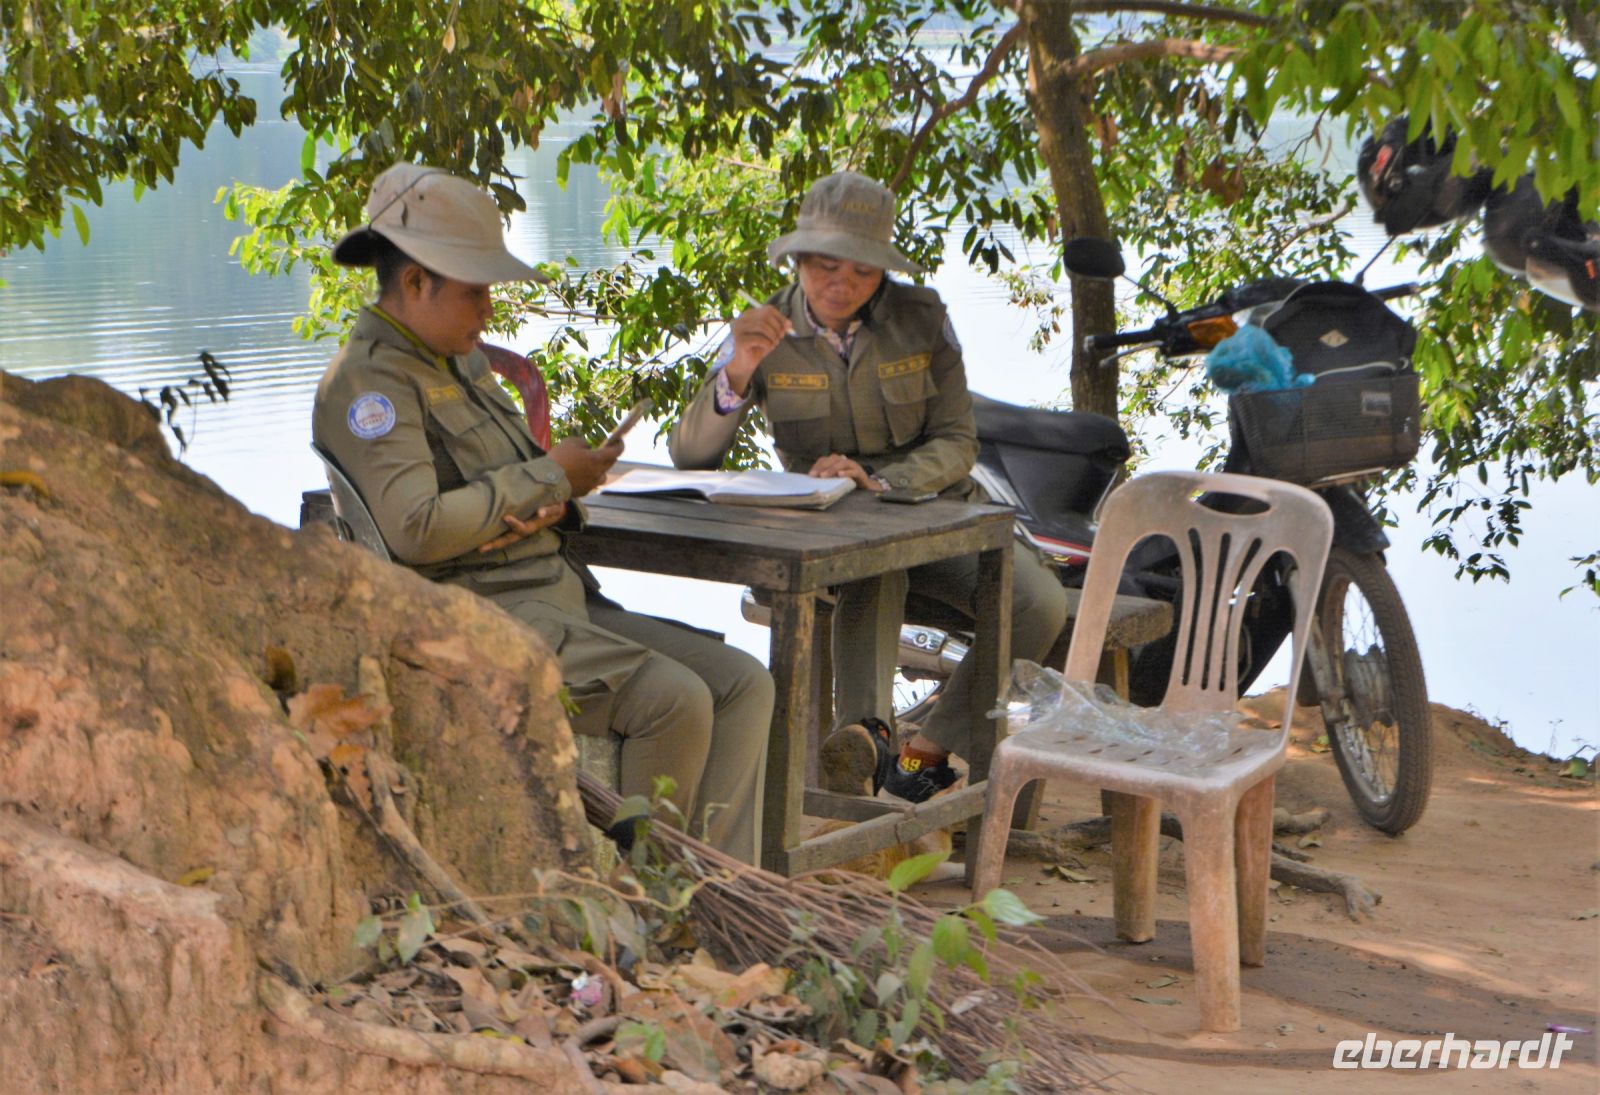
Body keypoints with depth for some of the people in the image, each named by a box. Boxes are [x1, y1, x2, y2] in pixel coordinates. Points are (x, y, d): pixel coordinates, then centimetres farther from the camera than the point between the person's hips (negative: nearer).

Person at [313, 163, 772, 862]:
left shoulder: (460, 361, 21)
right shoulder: (368, 381, -9)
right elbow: (415, 529, -23)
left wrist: (551, 505, -1)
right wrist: (548, 478, -13)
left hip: (557, 594, 10)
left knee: (744, 684, -4)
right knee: (674, 700, -26)